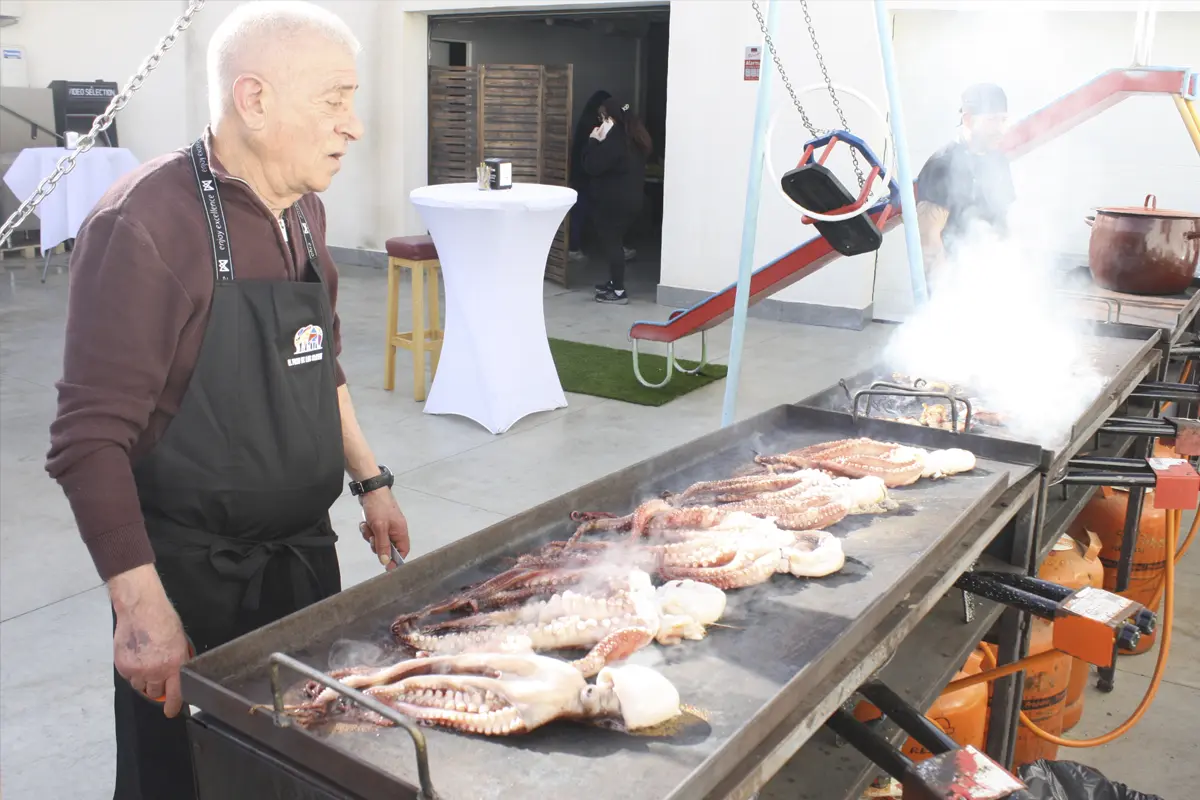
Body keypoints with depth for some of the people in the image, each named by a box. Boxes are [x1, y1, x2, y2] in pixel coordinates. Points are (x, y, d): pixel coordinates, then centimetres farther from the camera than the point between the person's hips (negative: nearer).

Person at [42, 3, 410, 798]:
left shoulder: (305, 212, 5)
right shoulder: (145, 224, -20)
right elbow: (90, 439, -20)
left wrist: (371, 480, 15)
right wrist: (141, 605, -21)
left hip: (305, 553, 7)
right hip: (191, 575, -7)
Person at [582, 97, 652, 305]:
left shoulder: (614, 141, -20)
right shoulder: (633, 138, 10)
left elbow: (592, 166, -20)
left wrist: (593, 141, -9)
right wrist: (600, 143, 11)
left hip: (612, 202, -9)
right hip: (630, 200, 9)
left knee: (610, 243, -3)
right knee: (615, 242, 19)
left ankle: (619, 291, -2)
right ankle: (614, 283, 29)